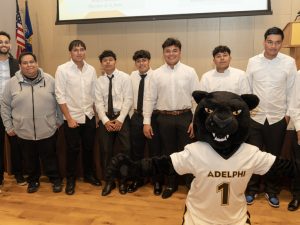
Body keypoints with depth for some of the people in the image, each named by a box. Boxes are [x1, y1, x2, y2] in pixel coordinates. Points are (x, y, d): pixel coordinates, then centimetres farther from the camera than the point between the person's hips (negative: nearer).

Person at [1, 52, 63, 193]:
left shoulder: (49, 80, -2)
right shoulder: (12, 83, -1)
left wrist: (59, 121, 3)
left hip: (47, 130, -1)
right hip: (23, 132, 1)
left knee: (50, 157, 11)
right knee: (30, 159, 15)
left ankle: (55, 179, 29)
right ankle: (33, 180, 36)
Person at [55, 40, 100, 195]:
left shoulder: (91, 70, 2)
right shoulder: (62, 69, -9)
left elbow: (94, 95, 7)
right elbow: (60, 96, -10)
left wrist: (96, 115, 5)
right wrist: (69, 118, -12)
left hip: (89, 116, 4)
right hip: (72, 118, -3)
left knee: (89, 148, 14)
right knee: (73, 150, 7)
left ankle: (89, 174, 34)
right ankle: (70, 179, 25)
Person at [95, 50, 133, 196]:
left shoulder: (124, 77, -2)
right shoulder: (99, 81, 6)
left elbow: (128, 100, -8)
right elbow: (98, 103, 1)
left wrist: (120, 119, -14)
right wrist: (105, 121, -11)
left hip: (122, 117, -2)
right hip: (105, 119, 3)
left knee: (125, 150, 3)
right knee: (105, 151, 6)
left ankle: (123, 181, 21)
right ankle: (109, 181, 22)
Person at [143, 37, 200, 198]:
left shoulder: (189, 72, 0)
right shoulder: (156, 74, 3)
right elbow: (149, 99, 1)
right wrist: (146, 122, -4)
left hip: (185, 117, -1)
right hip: (165, 118, 1)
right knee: (168, 153, 13)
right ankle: (171, 184, 31)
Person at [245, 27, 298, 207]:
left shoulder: (289, 62, -5)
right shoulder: (253, 62, -1)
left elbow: (291, 90, 1)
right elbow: (247, 88, 4)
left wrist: (289, 113, 2)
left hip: (278, 118, 0)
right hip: (255, 117, 0)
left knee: (274, 156, 12)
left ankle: (272, 191, 31)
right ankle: (252, 189, 26)